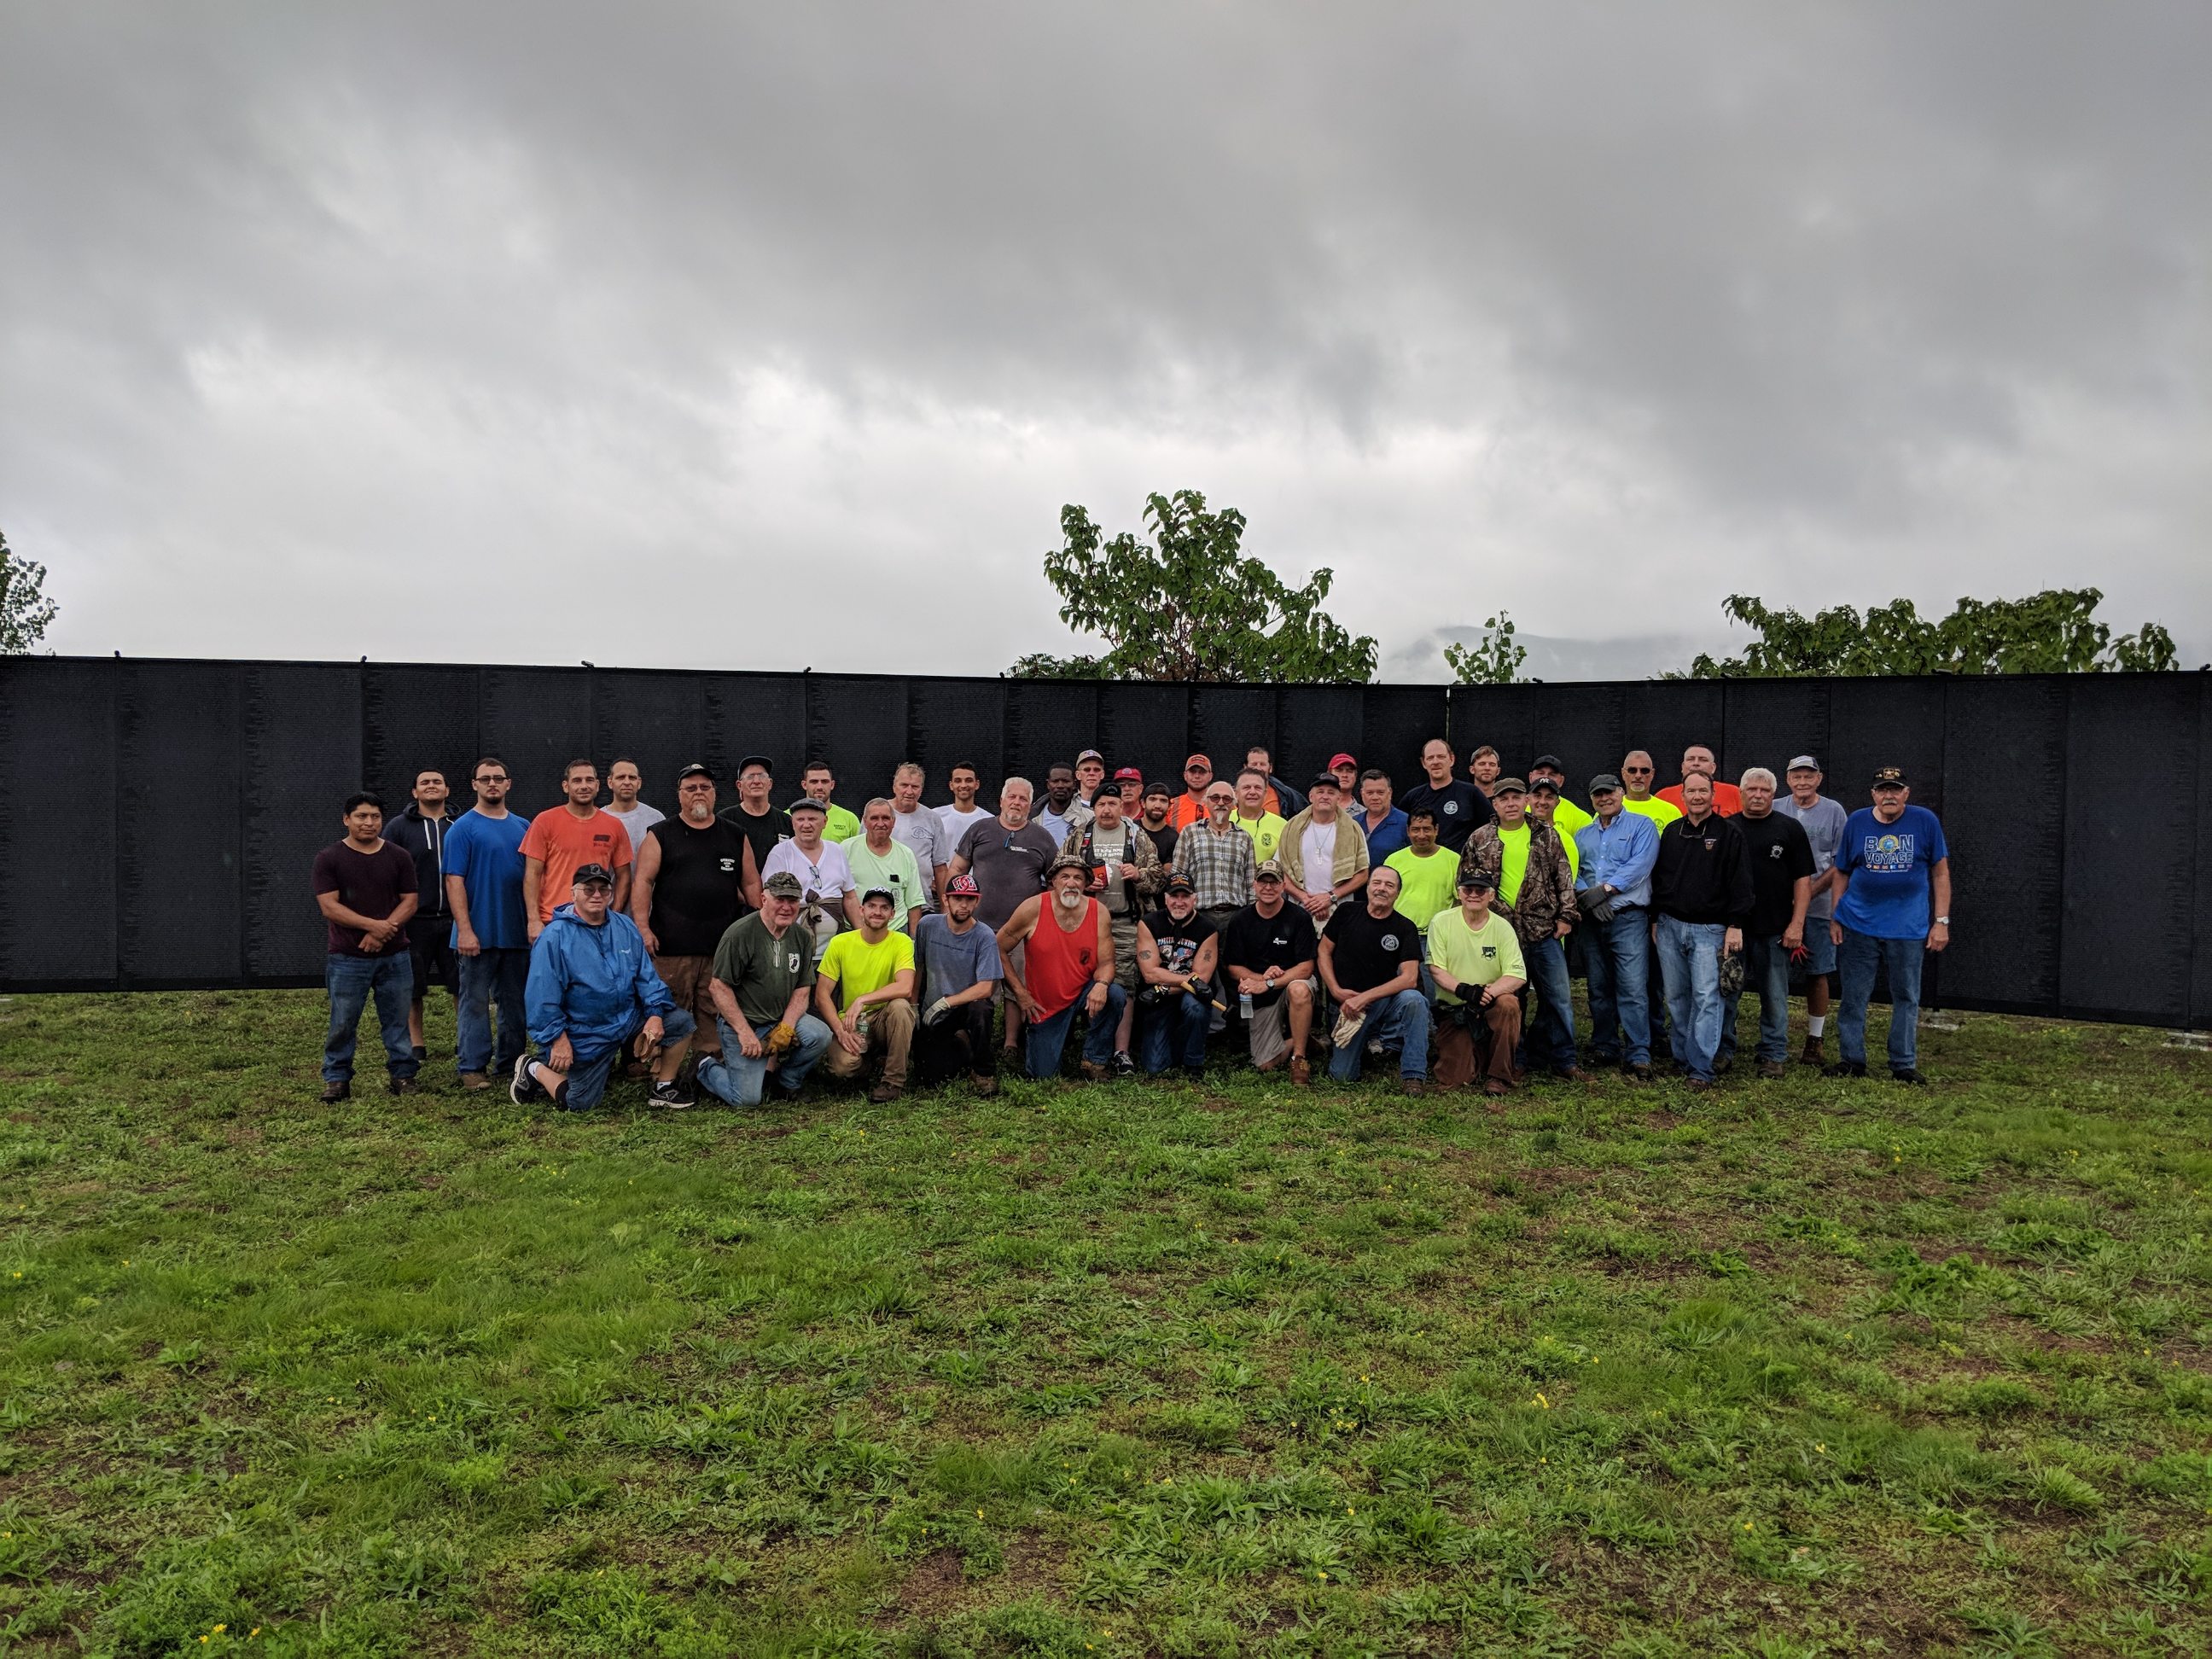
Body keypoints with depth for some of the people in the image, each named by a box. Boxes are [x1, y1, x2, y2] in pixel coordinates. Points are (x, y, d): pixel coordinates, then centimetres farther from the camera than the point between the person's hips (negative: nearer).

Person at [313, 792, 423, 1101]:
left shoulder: (398, 856, 7)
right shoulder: (329, 858, 0)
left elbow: (410, 901, 3)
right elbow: (329, 906, -8)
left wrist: (384, 930, -13)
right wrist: (373, 924, -17)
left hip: (393, 955, 2)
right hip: (346, 958, -2)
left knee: (397, 1020, 6)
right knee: (342, 1024, 2)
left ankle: (403, 1074, 15)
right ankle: (337, 1079, 13)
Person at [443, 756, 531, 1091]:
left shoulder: (523, 826, 11)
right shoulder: (463, 828, -4)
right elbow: (454, 881, -9)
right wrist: (465, 930, -17)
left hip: (518, 933, 5)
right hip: (480, 933, -5)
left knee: (515, 1001, 11)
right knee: (475, 1001, -1)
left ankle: (510, 1062, 21)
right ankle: (473, 1067, 5)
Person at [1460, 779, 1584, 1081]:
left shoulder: (1546, 835, 7)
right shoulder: (1479, 840, 5)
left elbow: (1564, 877, 7)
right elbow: (1465, 883, 9)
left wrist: (1566, 915, 1)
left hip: (1544, 929, 0)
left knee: (1558, 995, 2)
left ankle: (1563, 1059, 12)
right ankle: (1514, 1058, 17)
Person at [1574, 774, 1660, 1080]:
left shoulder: (1641, 825, 4)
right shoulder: (1582, 834, 19)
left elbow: (1640, 865, -10)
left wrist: (1604, 889, -14)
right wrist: (1586, 895, -11)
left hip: (1629, 918, -5)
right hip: (1591, 921, 5)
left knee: (1632, 988, -11)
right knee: (1599, 988, 9)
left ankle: (1638, 1055, -10)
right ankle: (1604, 1048, 19)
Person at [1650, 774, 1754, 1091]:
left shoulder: (1728, 834, -1)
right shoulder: (1671, 832, 12)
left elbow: (1740, 883, -5)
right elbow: (1658, 878, 17)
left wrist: (1735, 925, -10)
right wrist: (1655, 919, 13)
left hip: (1709, 929, -4)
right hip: (1670, 926, 5)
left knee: (1706, 998, -8)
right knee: (1676, 996, 8)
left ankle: (1701, 1068, -8)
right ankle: (1681, 1056, 19)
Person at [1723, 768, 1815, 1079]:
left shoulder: (1790, 828, 3)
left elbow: (1803, 879, 0)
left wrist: (1797, 924, -8)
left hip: (1775, 930, -1)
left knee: (1774, 996, 6)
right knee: (1725, 992, 5)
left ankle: (1773, 1055, 15)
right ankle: (1723, 1050, 16)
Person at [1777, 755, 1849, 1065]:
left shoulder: (1834, 811, 3)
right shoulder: (1774, 811, 7)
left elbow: (1842, 862, 0)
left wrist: (1812, 888, -12)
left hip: (1818, 907, -1)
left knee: (1817, 974, 1)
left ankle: (1814, 1042, 10)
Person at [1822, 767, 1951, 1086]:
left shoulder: (1925, 821, -1)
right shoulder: (1856, 822, 3)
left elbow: (1940, 873, 2)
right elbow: (1841, 873, 9)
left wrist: (1941, 922, -3)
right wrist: (1835, 918, 4)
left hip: (1909, 927, -1)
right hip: (1858, 925, 1)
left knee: (1907, 999, 6)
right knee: (1853, 997, 4)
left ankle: (1904, 1064, 16)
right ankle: (1851, 1059, 15)